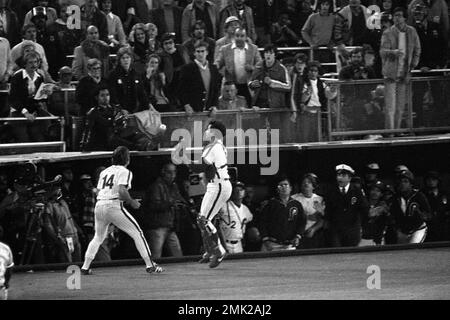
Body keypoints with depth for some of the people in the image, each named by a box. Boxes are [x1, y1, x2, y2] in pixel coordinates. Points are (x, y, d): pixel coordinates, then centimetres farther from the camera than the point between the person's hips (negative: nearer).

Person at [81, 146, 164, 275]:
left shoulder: (104, 172, 20)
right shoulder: (124, 172, -1)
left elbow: (98, 192, 16)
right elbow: (122, 191, -17)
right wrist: (132, 202, -1)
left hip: (99, 206, 6)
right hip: (114, 205, -6)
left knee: (98, 237, 24)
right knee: (137, 233, 0)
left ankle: (85, 267, 18)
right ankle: (150, 265, -6)